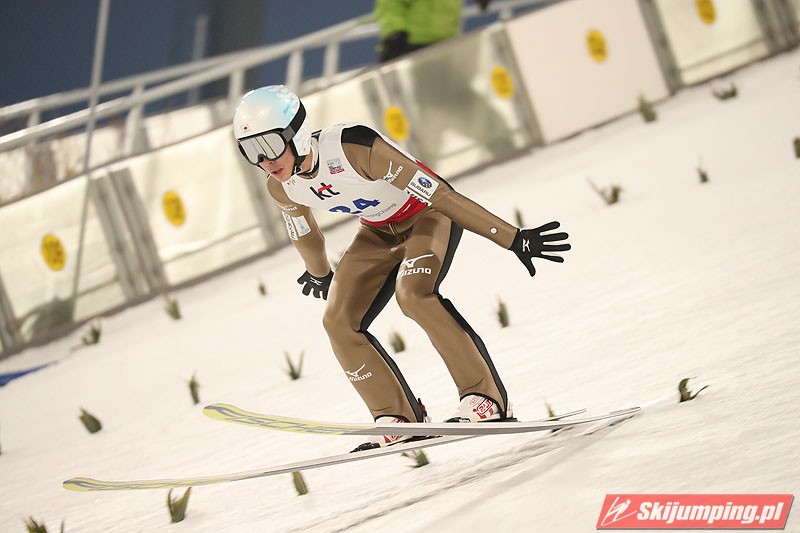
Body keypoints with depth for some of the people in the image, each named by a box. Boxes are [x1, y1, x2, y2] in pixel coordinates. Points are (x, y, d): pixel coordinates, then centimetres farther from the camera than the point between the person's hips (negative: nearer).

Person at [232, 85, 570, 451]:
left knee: (413, 291, -32)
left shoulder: (353, 148, -36)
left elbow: (438, 193, -35)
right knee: (339, 321, -9)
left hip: (428, 215, -7)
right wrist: (319, 275, 29)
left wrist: (513, 239, -34)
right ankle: (398, 420, 1)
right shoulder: (280, 188, -15)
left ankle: (485, 397, -25)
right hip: (379, 231, 7)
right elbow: (304, 233, 11)